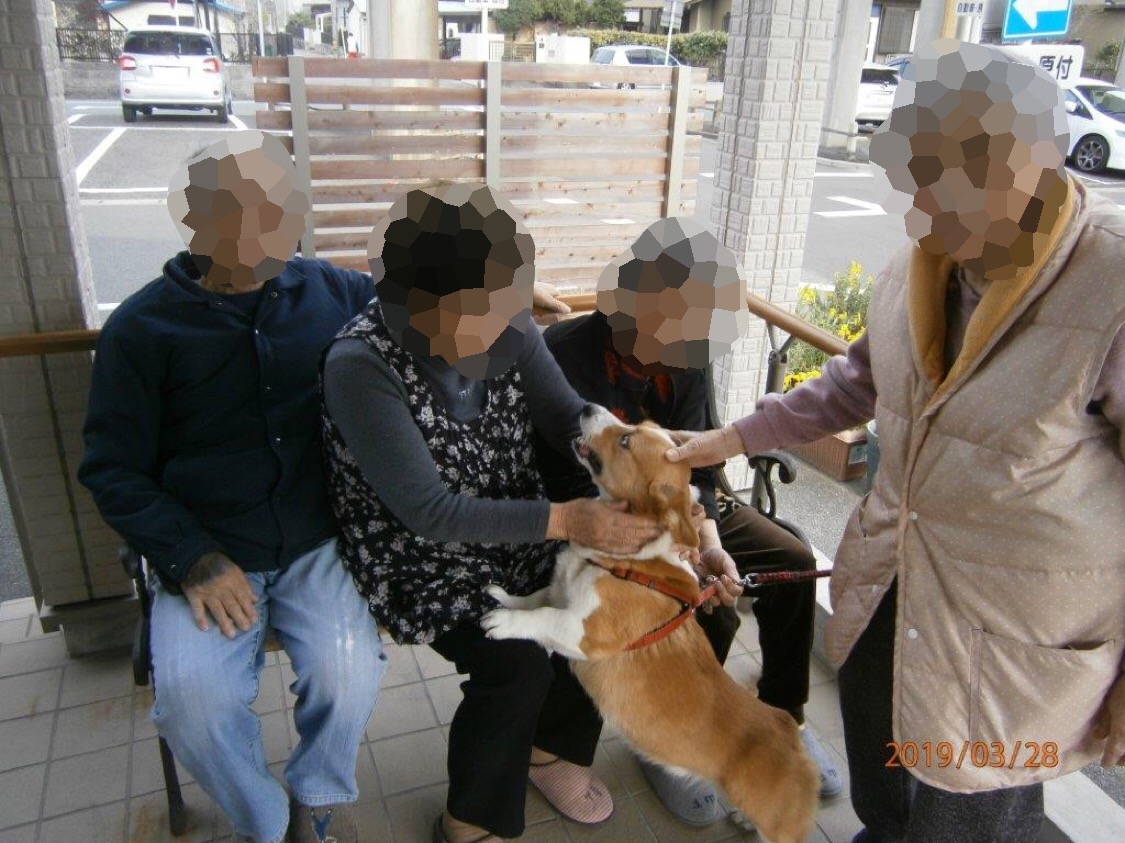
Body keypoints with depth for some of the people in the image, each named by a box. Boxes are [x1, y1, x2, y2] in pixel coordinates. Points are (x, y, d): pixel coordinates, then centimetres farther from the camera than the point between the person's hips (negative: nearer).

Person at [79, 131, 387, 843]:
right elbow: (114, 471, 0)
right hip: (208, 551, -1)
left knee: (348, 670, -22)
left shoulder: (331, 292, 5)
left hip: (317, 543, 1)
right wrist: (192, 559, -13)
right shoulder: (142, 328, -1)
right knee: (190, 693, -23)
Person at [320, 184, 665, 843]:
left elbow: (569, 417, -4)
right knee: (517, 661, -24)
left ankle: (551, 747, 20)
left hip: (513, 533, 6)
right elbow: (427, 512, -28)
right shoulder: (360, 365, -26)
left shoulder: (507, 331, -10)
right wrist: (567, 520, -35)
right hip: (414, 556, -5)